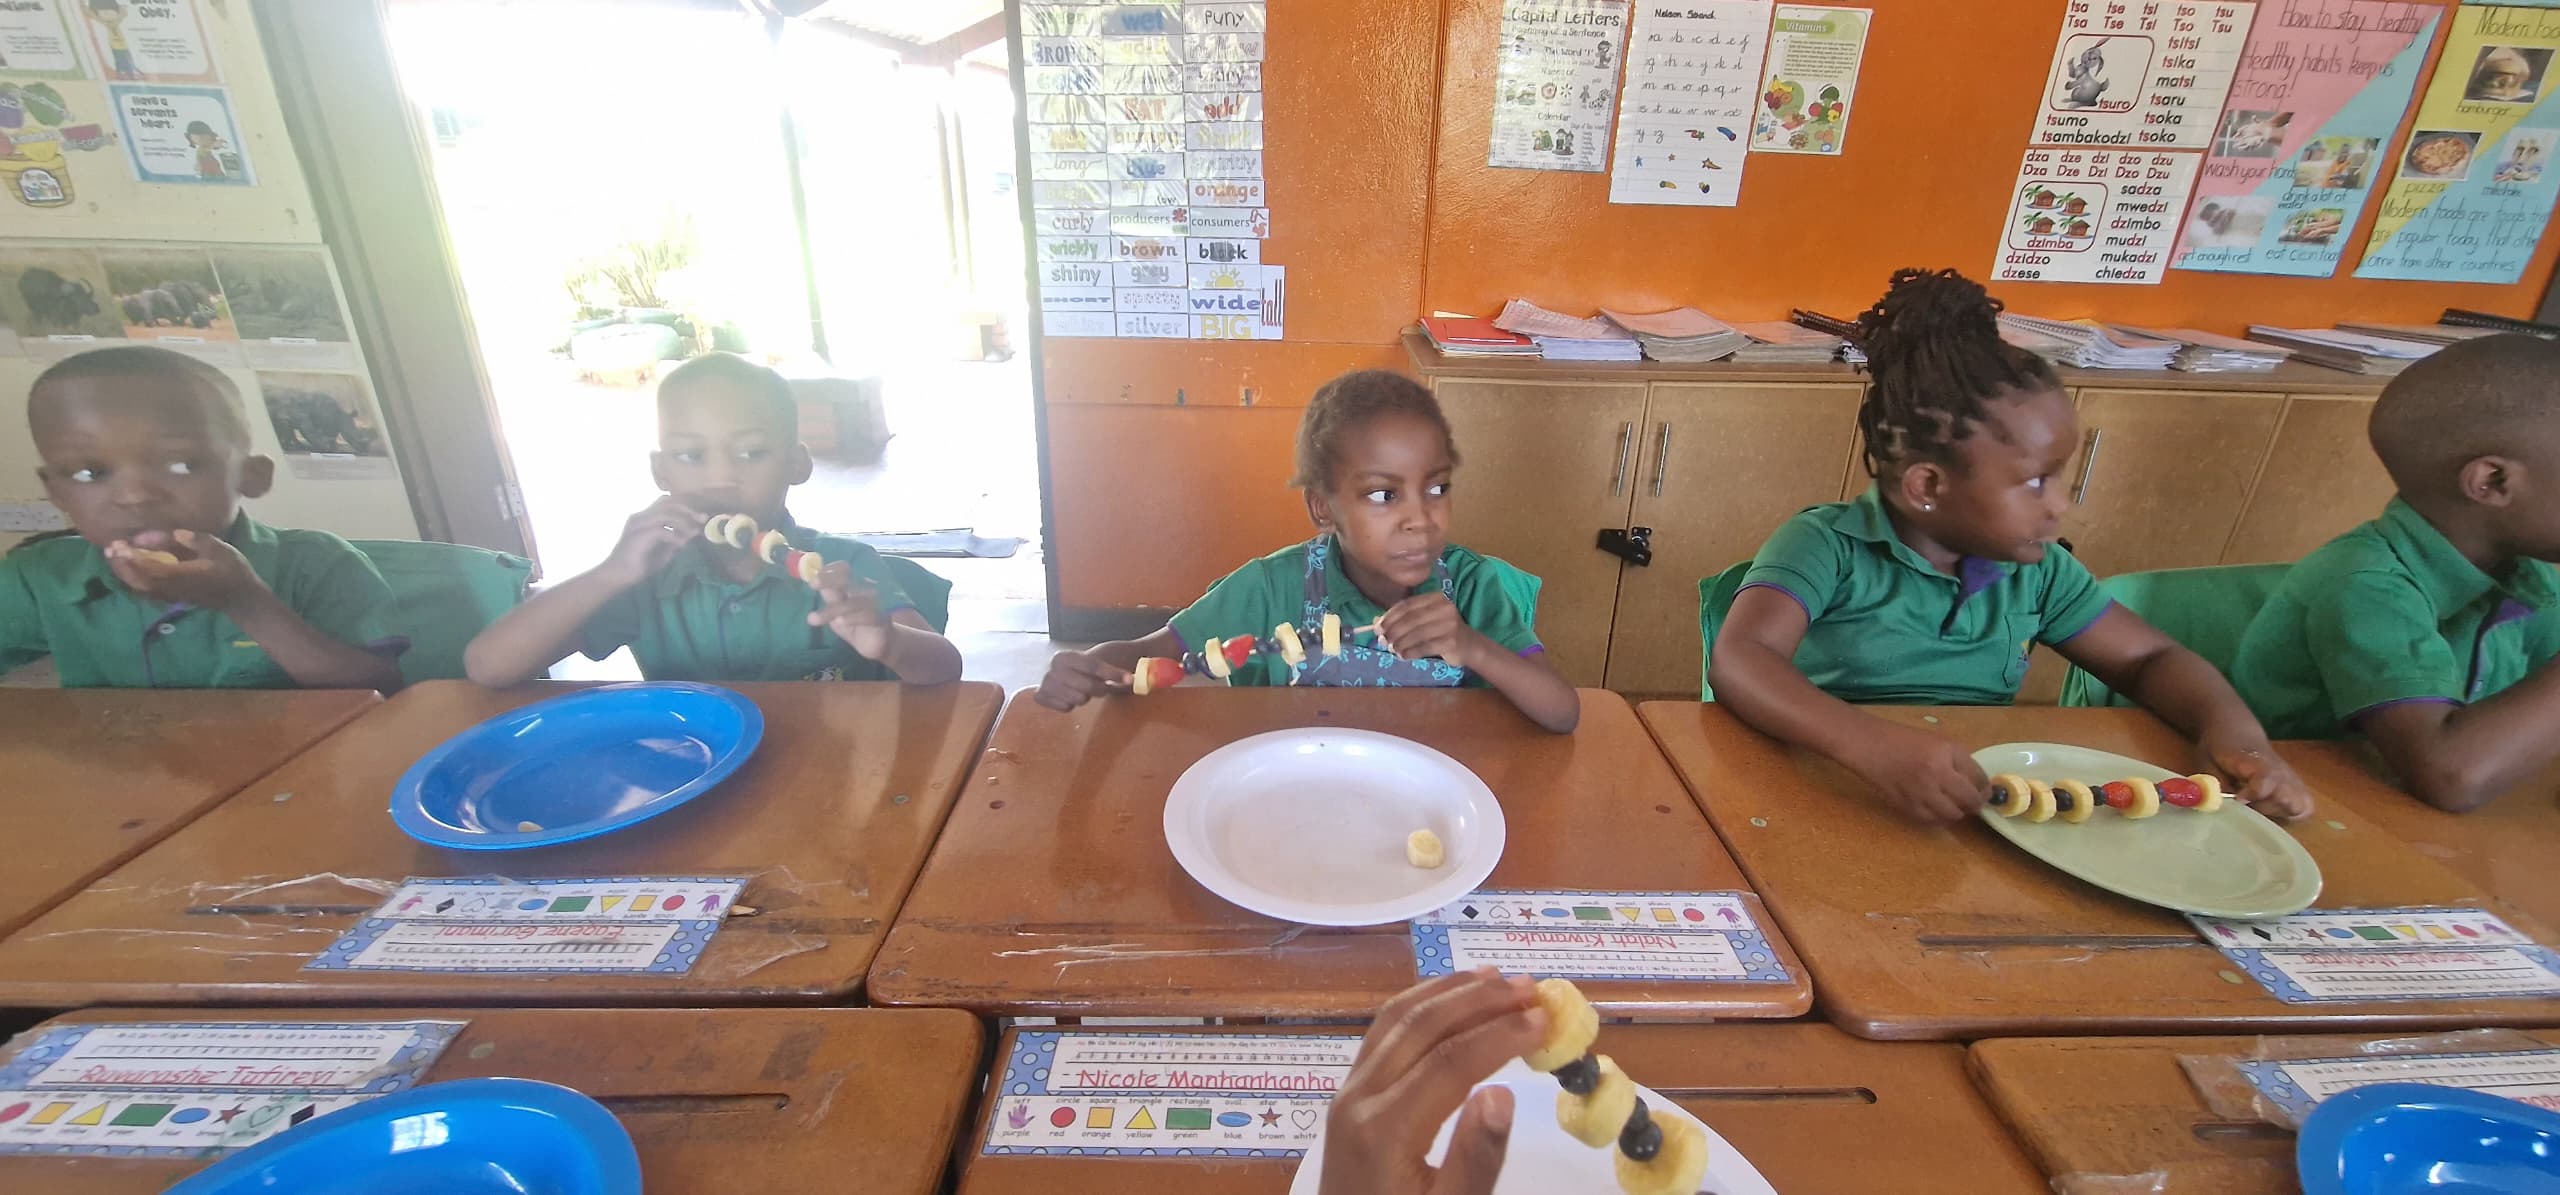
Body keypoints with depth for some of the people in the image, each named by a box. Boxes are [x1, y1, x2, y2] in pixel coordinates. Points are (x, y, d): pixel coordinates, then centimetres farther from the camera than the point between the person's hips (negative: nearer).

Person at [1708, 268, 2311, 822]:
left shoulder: (2035, 570, 5)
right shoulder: (1826, 546, -14)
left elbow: (2152, 659, 16)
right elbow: (1736, 662, -29)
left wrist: (2233, 730, -6)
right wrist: (1874, 745, -44)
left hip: (1981, 818, 6)